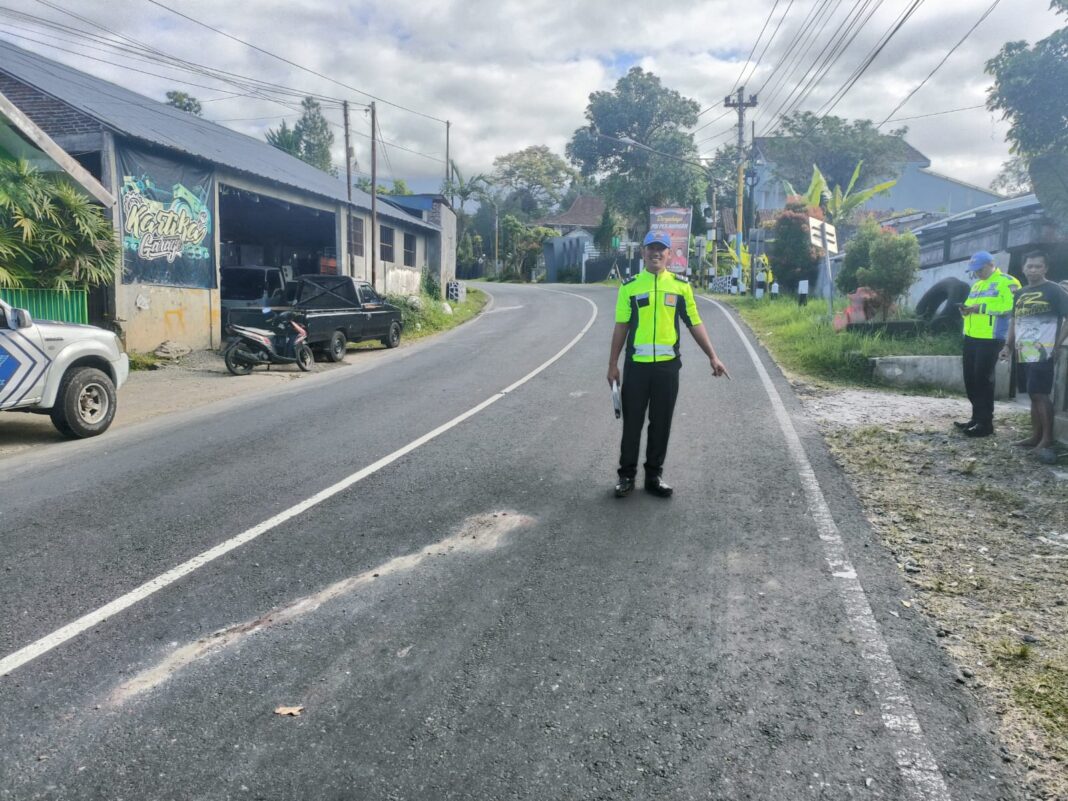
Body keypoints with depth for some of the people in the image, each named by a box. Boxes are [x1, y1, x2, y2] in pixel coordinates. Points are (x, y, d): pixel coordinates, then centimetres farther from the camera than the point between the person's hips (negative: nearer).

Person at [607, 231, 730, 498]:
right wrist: (613, 364, 2)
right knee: (632, 422, 6)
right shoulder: (630, 285, 2)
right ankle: (627, 475, 18)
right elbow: (621, 326, 4)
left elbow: (695, 323, 8)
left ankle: (654, 475, 21)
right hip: (636, 365, -1)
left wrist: (713, 356, 4)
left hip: (668, 365, 1)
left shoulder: (680, 285, 5)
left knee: (661, 424, 8)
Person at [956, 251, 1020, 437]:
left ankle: (986, 423, -1)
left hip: (990, 339, -8)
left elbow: (1011, 307, -19)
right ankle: (977, 417, 21)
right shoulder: (977, 284, 21)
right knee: (970, 379, 10)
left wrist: (982, 307, -22)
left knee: (983, 379, -8)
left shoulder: (1006, 282, -6)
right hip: (971, 337, 9)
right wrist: (966, 309, 1)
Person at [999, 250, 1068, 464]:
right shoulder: (1020, 294, 16)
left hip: (1043, 354, -7)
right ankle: (1035, 437, 18)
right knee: (1033, 395, 11)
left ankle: (1047, 441, -7)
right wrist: (1008, 345, 15)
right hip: (1023, 354, 7)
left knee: (1041, 395, -11)